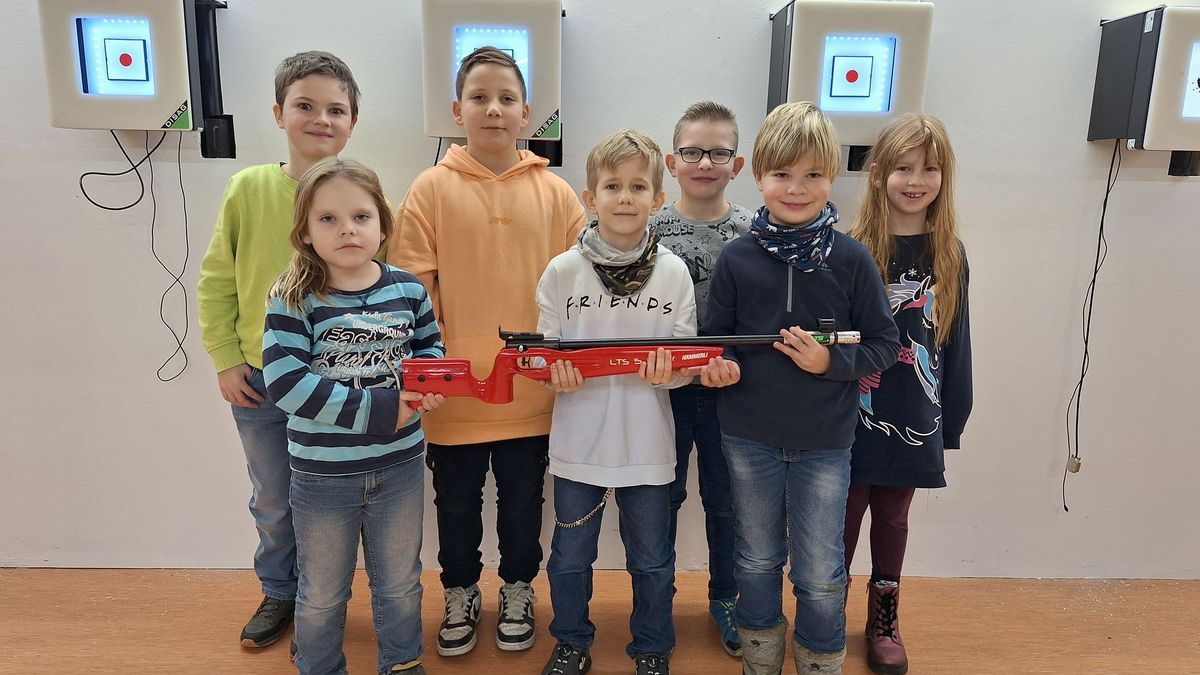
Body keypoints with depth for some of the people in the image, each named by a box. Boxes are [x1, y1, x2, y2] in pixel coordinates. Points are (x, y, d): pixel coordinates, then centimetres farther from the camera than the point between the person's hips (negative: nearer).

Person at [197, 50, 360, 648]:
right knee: (273, 502, 19)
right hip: (260, 379, 2)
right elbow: (216, 281, 2)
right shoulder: (249, 188, -6)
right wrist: (225, 359, -1)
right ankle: (278, 593, 42)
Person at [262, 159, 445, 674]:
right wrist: (377, 410, -24)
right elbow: (285, 382, -22)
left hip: (400, 463, 3)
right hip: (322, 471, -2)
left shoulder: (407, 289, -4)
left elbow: (430, 344, 9)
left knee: (400, 583, 22)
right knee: (322, 594, 18)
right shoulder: (293, 299, -14)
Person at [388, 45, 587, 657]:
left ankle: (517, 591, 43)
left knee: (522, 504, 18)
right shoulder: (432, 188, -4)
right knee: (456, 505, 18)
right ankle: (460, 593, 43)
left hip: (531, 394, 1)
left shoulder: (555, 193, -1)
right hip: (453, 394, 0)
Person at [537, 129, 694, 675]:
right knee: (570, 556, 17)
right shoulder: (562, 271, -5)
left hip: (646, 442, 0)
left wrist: (668, 369, -21)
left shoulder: (673, 272, -4)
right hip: (577, 440, 0)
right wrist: (556, 373, -20)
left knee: (652, 561, 16)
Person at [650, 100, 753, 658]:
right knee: (662, 496, 14)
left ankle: (725, 598, 36)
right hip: (666, 385, -1)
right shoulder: (651, 230, -4)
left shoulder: (752, 232, -1)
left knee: (726, 500, 15)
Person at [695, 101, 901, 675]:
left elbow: (884, 345, -4)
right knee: (758, 561, 20)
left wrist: (830, 360, -20)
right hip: (749, 438, 2)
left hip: (824, 441, -1)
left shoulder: (851, 259, -8)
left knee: (821, 576, 10)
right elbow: (713, 338, 3)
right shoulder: (736, 259, -5)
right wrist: (718, 366, -18)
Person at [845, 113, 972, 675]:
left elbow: (955, 343, 6)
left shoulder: (949, 256, 1)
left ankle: (883, 619, 36)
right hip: (852, 418, -3)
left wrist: (951, 421, 6)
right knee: (844, 518, 11)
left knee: (892, 519, 18)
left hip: (913, 419, 3)